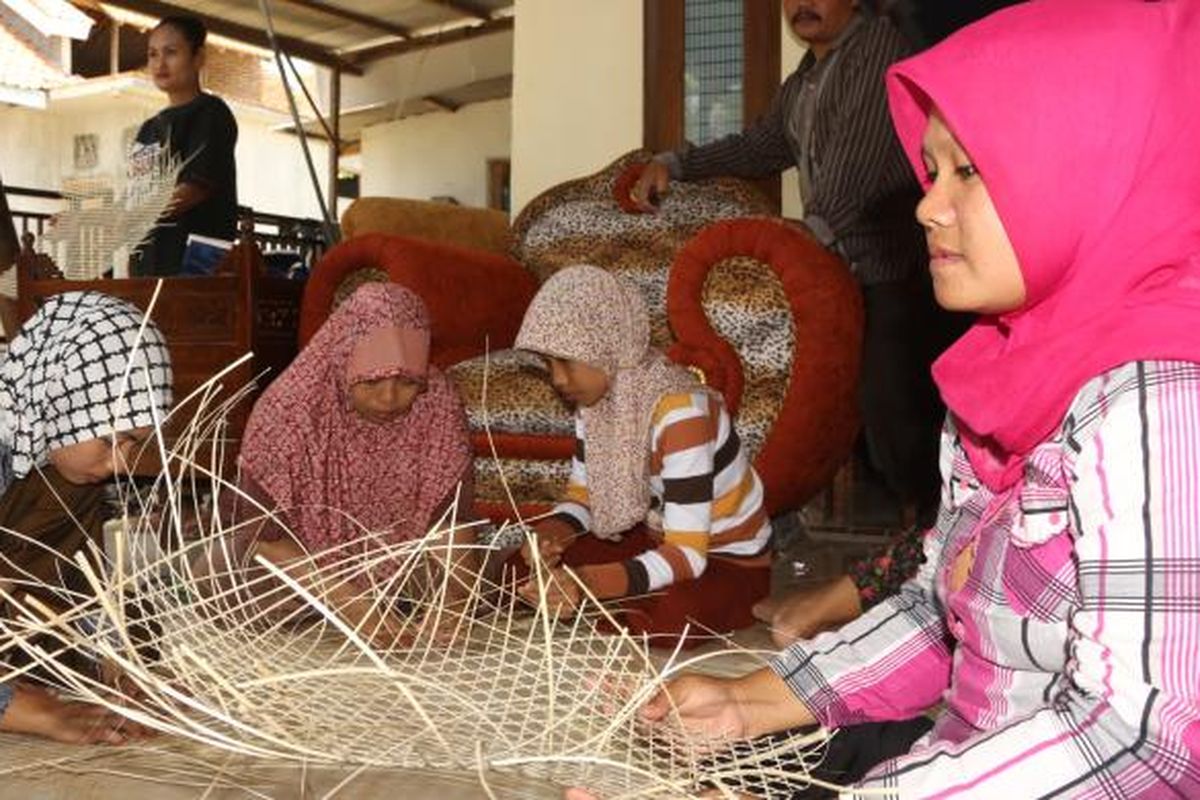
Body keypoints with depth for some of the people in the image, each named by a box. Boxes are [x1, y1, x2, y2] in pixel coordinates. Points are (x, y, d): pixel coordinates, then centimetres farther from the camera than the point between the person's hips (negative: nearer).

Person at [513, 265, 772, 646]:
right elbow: (581, 496, 2)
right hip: (658, 540, 6)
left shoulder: (680, 412, -31)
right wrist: (549, 534, -21)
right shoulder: (597, 398, -8)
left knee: (670, 619, -37)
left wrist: (587, 584, -46)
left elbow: (686, 556, -33)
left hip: (728, 562, -6)